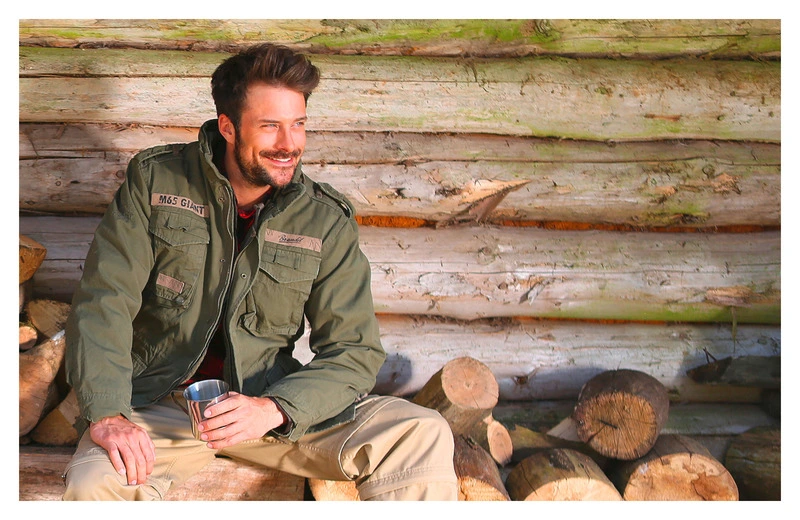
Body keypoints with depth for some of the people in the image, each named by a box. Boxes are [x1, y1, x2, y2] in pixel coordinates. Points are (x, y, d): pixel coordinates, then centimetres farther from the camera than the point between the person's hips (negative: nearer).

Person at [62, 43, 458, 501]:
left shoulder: (327, 221, -1)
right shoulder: (155, 179, -2)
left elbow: (355, 351, -3)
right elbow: (104, 300, -7)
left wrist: (274, 409, -22)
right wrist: (107, 413, -22)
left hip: (270, 400, 2)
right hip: (159, 405, -1)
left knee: (423, 438, -18)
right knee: (94, 484, -34)